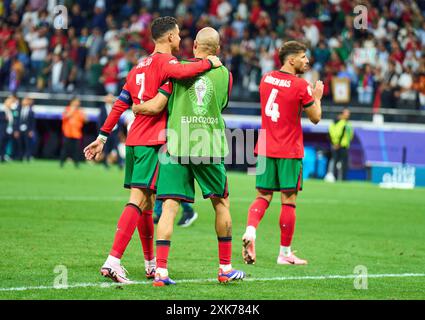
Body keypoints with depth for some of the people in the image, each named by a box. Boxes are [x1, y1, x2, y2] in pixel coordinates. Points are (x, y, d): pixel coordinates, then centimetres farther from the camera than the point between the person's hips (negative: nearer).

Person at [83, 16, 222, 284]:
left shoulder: (140, 67, 19)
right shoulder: (164, 60, -5)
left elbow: (120, 104, 18)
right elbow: (180, 72, -30)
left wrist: (103, 137, 19)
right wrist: (208, 63, -16)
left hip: (134, 141, 9)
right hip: (152, 141, -9)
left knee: (146, 203, 15)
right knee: (139, 200, -12)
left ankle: (151, 264, 25)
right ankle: (113, 261, -20)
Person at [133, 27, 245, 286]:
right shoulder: (224, 74, 4)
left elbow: (155, 107, -6)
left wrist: (135, 107, 14)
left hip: (176, 146, -1)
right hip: (209, 147, 1)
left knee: (169, 208, -2)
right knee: (222, 203, 17)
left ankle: (161, 270, -12)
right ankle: (226, 268, 22)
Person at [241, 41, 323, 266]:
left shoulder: (266, 79, 6)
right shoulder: (300, 86, -12)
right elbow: (315, 118, -4)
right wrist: (317, 97, 13)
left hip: (265, 149, 5)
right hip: (290, 151, -5)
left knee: (263, 197, 8)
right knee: (288, 201, 3)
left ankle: (250, 231, -20)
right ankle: (285, 253, 9)